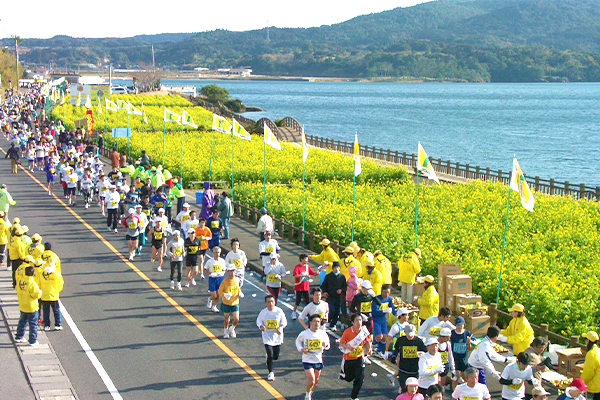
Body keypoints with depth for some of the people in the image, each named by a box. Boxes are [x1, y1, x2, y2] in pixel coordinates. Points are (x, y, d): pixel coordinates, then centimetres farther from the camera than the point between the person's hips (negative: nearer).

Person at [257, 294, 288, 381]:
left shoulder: (279, 311, -8)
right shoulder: (263, 312, -9)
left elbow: (284, 322, 3)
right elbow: (258, 321, 6)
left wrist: (281, 328, -16)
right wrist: (261, 326, -15)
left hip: (277, 338, 2)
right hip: (267, 337, -2)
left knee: (276, 357, 7)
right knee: (270, 356, -10)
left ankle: (269, 357, 44)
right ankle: (270, 373, 10)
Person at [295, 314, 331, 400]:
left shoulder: (323, 333, -2)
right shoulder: (304, 333, -10)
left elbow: (328, 344, 11)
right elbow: (298, 341, 7)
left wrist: (326, 345, -13)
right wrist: (301, 349, -11)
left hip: (319, 360, 4)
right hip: (307, 360, -4)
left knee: (316, 381, 13)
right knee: (311, 380, -14)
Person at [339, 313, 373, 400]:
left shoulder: (364, 330, -10)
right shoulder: (348, 331, -18)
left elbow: (368, 341, 6)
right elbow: (341, 343, -10)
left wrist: (369, 348, -13)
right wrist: (348, 347, -28)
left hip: (359, 358, 2)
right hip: (348, 357, -2)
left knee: (360, 378, -7)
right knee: (348, 378, 12)